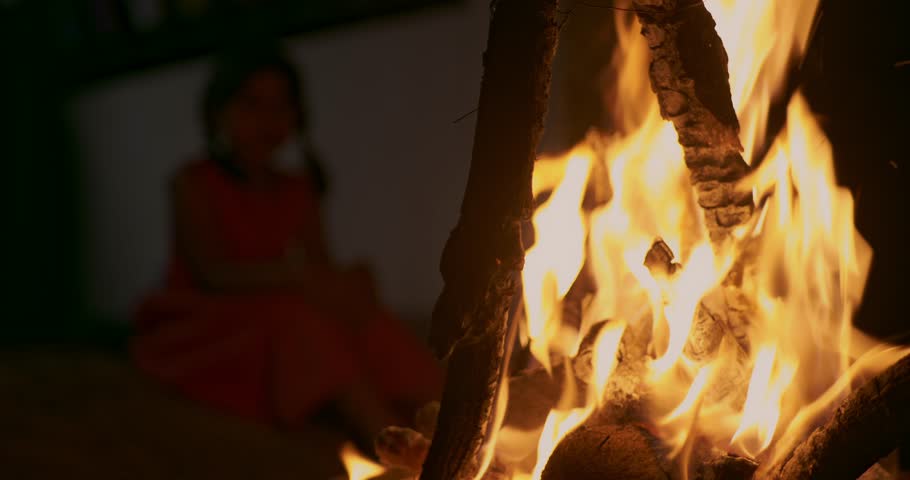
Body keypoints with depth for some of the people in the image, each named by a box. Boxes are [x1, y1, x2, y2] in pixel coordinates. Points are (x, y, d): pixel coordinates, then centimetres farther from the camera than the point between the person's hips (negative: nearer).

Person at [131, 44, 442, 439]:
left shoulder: (297, 191, 11)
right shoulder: (196, 183, -5)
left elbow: (320, 270, -1)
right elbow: (212, 272, -18)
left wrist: (346, 283, -27)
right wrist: (296, 277, -35)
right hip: (205, 326, -5)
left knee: (370, 325, -23)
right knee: (296, 318, -35)